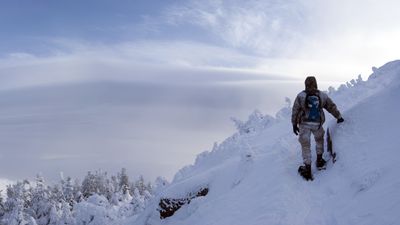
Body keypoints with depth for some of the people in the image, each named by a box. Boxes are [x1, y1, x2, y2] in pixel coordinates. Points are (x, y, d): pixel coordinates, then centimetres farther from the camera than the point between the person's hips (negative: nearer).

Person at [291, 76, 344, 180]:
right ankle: (319, 161, 34)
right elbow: (332, 107, 11)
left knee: (305, 145, 8)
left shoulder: (301, 96, -8)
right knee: (319, 139, 30)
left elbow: (295, 111, -4)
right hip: (317, 124, 2)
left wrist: (294, 124, 6)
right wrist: (339, 117, 25)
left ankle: (307, 168, 5)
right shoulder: (322, 96, -2)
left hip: (304, 124, -2)